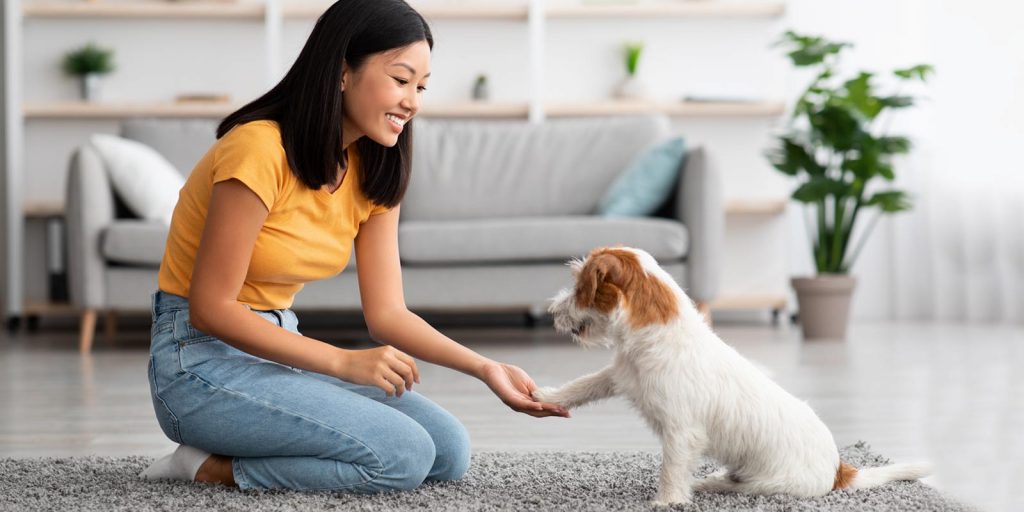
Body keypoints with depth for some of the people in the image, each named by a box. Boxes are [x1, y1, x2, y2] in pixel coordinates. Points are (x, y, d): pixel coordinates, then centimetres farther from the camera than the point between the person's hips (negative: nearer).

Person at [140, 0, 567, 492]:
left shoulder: (371, 173, 5)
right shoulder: (259, 149, -21)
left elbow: (387, 313, 1)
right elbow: (210, 308, -21)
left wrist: (485, 369, -14)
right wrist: (344, 363, -26)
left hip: (279, 349, 9)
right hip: (202, 357, -9)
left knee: (449, 450, -4)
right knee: (403, 456, -22)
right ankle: (212, 466, -6)